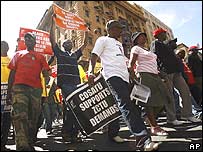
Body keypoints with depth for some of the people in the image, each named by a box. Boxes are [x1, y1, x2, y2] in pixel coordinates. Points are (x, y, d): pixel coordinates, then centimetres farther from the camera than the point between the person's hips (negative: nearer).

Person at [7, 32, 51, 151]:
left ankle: (31, 144, 12)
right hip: (19, 87, -1)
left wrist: (46, 73, -14)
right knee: (20, 116, -19)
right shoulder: (18, 54, 23)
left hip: (36, 89, 1)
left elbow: (45, 73, 12)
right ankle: (22, 145, -25)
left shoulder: (40, 57, 21)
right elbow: (12, 72, 17)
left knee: (33, 118, 1)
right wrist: (9, 89, 9)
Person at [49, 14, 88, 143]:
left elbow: (85, 44, 30)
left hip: (77, 84, 5)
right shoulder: (59, 53, 17)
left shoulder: (75, 55, 28)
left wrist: (86, 31, 25)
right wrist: (53, 23, 7)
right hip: (65, 83, -4)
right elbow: (52, 39, 8)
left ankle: (74, 133, 1)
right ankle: (66, 132, -10)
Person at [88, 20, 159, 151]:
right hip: (113, 75, -9)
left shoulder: (119, 44, 32)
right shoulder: (103, 40, 8)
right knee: (126, 104, -22)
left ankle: (113, 133, 24)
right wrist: (91, 72, -20)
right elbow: (94, 56, -3)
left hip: (124, 76, 9)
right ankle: (143, 139, -30)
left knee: (118, 106, 8)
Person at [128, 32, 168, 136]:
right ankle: (154, 127, -5)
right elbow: (131, 64, -10)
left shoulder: (146, 49, 26)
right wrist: (131, 76, -20)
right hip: (145, 75, -9)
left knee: (160, 101, 5)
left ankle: (151, 120, 19)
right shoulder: (136, 48, 1)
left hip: (155, 76, 9)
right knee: (149, 101, -9)